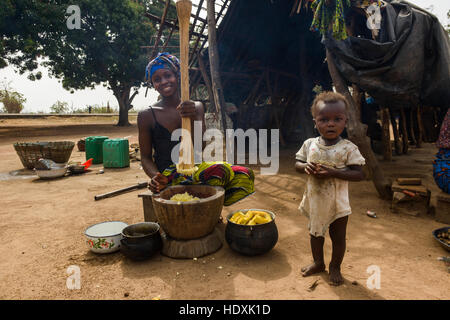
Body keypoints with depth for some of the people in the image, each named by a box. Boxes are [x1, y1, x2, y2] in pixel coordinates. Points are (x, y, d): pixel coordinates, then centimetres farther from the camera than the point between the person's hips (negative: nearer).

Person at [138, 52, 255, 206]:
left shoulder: (196, 107, 7)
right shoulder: (147, 115, 1)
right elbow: (145, 157, 5)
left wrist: (193, 119, -24)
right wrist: (156, 177, -17)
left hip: (194, 166, 4)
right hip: (168, 174, -4)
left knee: (244, 174, -20)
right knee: (220, 171, -32)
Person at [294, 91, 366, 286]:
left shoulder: (348, 148, -15)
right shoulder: (309, 144, -4)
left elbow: (359, 174, -17)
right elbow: (297, 163, 5)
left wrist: (333, 172, -29)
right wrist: (306, 167, -18)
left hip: (337, 203, -3)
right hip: (315, 201, 4)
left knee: (338, 237, 13)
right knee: (315, 232, 21)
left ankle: (335, 267, 37)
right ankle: (318, 262, 44)